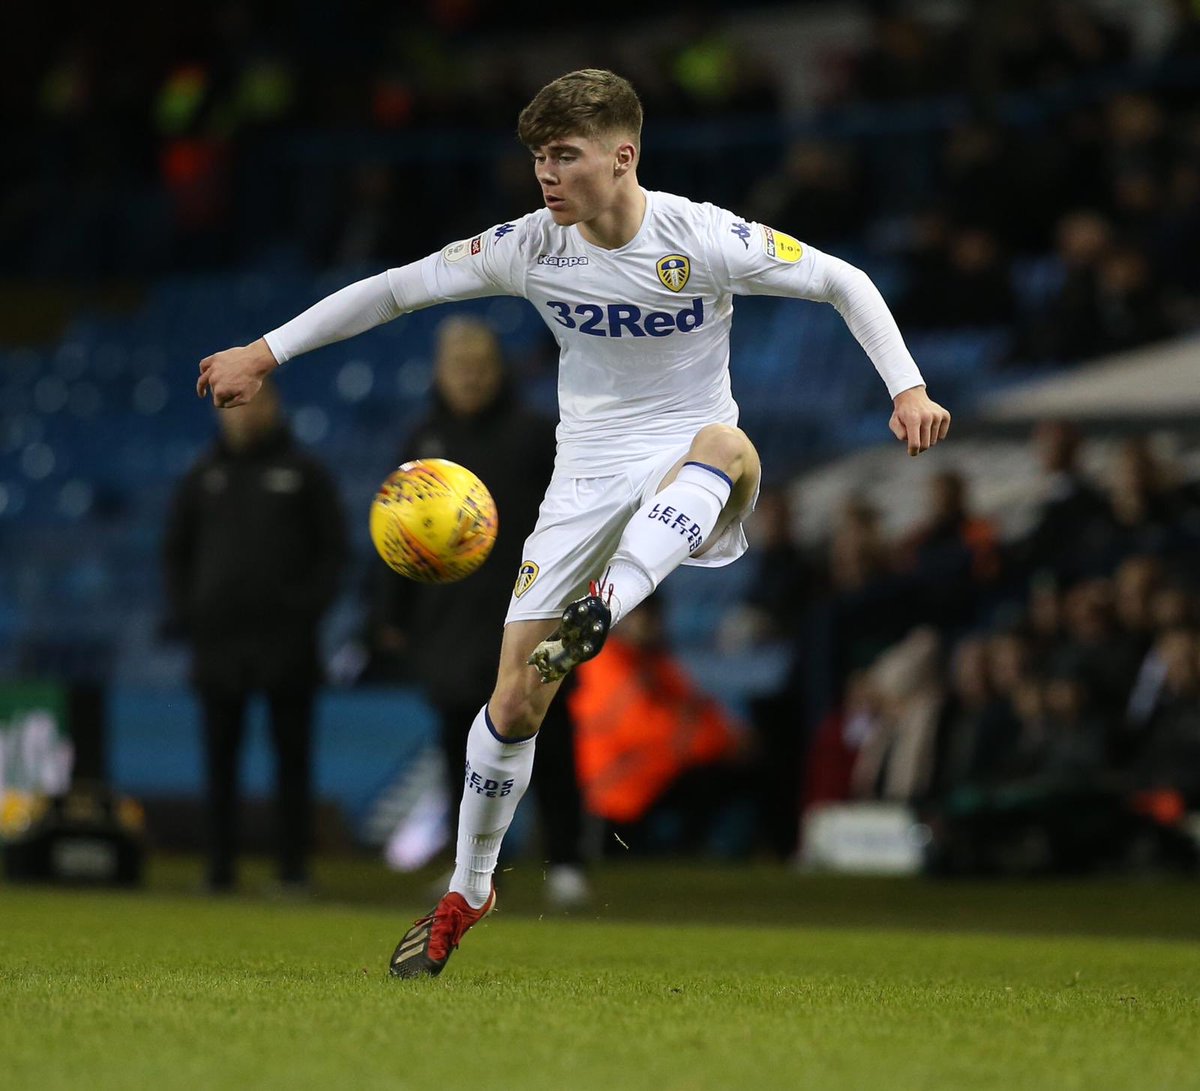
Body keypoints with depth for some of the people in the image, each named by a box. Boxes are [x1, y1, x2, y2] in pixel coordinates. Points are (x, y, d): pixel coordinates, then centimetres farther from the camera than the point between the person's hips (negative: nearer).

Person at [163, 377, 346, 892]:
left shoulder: (302, 473, 5)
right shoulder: (203, 477, 12)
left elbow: (332, 547, 4)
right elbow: (175, 552, 15)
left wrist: (309, 608, -8)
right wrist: (185, 614, 3)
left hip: (286, 640, -2)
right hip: (217, 641, 2)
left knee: (292, 757, -1)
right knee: (220, 759, 2)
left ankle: (294, 867, 2)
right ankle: (220, 868, 6)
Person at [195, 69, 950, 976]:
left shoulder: (704, 239, -14)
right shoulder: (531, 248, -6)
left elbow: (844, 283, -4)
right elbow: (396, 288, 3)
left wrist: (908, 388, -15)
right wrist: (265, 354, 2)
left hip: (685, 467, -2)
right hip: (587, 477, 2)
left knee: (727, 446, -41)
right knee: (515, 699, -4)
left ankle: (600, 614, -58)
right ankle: (467, 893, 17)